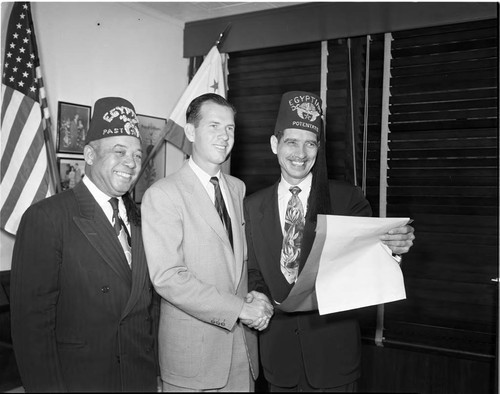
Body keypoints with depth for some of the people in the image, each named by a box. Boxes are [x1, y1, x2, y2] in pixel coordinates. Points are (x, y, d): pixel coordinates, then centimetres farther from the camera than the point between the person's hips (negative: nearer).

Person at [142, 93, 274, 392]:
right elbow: (167, 277, -19)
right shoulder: (162, 194, -12)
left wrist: (255, 296, -3)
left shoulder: (238, 188, 10)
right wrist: (239, 309, -19)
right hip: (193, 349, -5)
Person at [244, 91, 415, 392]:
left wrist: (393, 248, -31)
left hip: (333, 349, -2)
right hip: (278, 348, 2)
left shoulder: (347, 198, -6)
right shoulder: (253, 206, 2)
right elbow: (253, 271, 7)